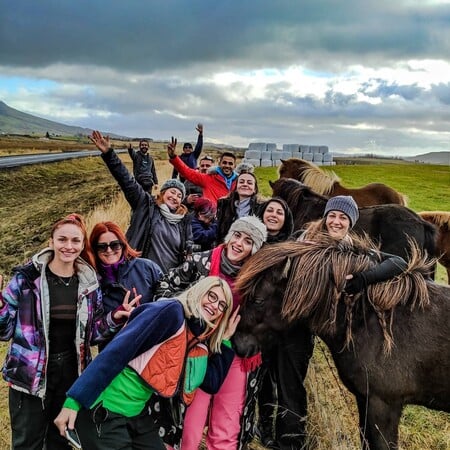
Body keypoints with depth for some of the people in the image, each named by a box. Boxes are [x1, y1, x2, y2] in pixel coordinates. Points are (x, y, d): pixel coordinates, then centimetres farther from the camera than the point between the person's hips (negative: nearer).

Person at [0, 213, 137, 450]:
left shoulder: (89, 284, 1)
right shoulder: (27, 277, -9)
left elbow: (92, 334, 7)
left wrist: (115, 318, -9)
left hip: (71, 376, 3)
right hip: (30, 376, -3)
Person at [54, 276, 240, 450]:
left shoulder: (198, 343, 7)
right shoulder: (171, 311, -17)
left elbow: (213, 384, 12)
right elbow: (116, 351, -23)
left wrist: (225, 340, 8)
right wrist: (74, 401, -28)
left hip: (137, 414, 8)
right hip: (103, 411, -8)